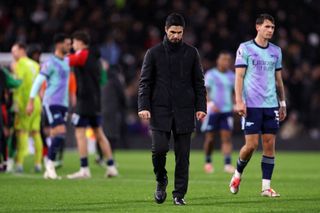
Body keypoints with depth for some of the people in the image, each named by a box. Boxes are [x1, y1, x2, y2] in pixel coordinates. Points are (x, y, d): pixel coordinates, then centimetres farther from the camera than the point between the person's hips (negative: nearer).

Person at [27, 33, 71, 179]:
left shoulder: (66, 61, 15)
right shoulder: (50, 63, -9)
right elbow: (38, 81, -11)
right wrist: (31, 102, -15)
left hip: (63, 104, 7)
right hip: (51, 104, -7)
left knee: (55, 138, 5)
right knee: (60, 134, -18)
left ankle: (49, 171, 8)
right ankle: (50, 164, -8)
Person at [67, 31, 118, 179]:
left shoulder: (83, 55, -8)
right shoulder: (94, 57, 16)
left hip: (84, 101, -8)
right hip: (95, 101, 8)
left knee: (80, 133, -7)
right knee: (99, 134, 13)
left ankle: (84, 169, -11)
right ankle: (111, 167, 12)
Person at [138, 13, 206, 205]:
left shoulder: (191, 53, 8)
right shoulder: (154, 53, 4)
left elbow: (199, 82, 10)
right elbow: (145, 82, 4)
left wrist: (201, 107, 1)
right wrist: (144, 107, -8)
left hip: (184, 111, 1)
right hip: (160, 110, -1)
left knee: (183, 154, -1)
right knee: (159, 148, -14)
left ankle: (179, 194, 7)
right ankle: (161, 180, 13)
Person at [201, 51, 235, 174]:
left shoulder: (232, 76, 12)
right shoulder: (210, 75, -2)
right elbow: (205, 91, -8)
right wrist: (210, 103, -23)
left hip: (227, 110, 3)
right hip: (212, 111, -3)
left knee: (226, 137, -8)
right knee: (210, 138, 2)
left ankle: (227, 164, -14)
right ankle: (208, 162, 21)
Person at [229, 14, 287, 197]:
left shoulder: (276, 51, 13)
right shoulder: (245, 48, -1)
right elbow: (239, 76, -4)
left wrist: (283, 103, 14)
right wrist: (239, 101, -13)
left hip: (271, 105, 4)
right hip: (251, 105, -4)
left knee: (270, 144, -1)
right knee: (251, 144, -8)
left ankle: (266, 186, 2)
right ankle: (238, 174, 18)